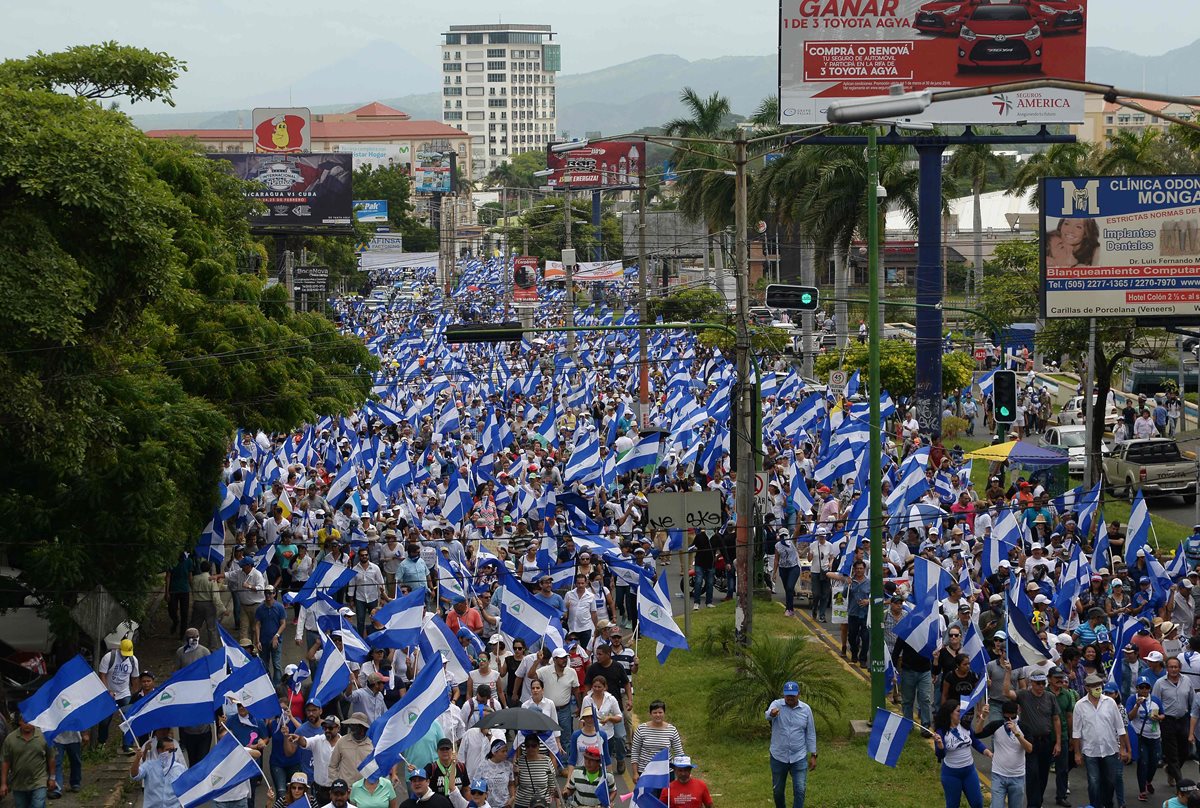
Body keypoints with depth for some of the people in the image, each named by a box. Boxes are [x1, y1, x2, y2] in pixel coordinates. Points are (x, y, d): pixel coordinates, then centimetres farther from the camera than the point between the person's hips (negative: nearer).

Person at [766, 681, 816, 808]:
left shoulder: (806, 709, -2)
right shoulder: (776, 705, -8)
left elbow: (811, 734, 5)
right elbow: (768, 716, -33)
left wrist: (813, 755, 2)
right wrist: (772, 713, -59)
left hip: (799, 758, 0)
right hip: (778, 757, 0)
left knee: (800, 790, -8)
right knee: (777, 790, 12)